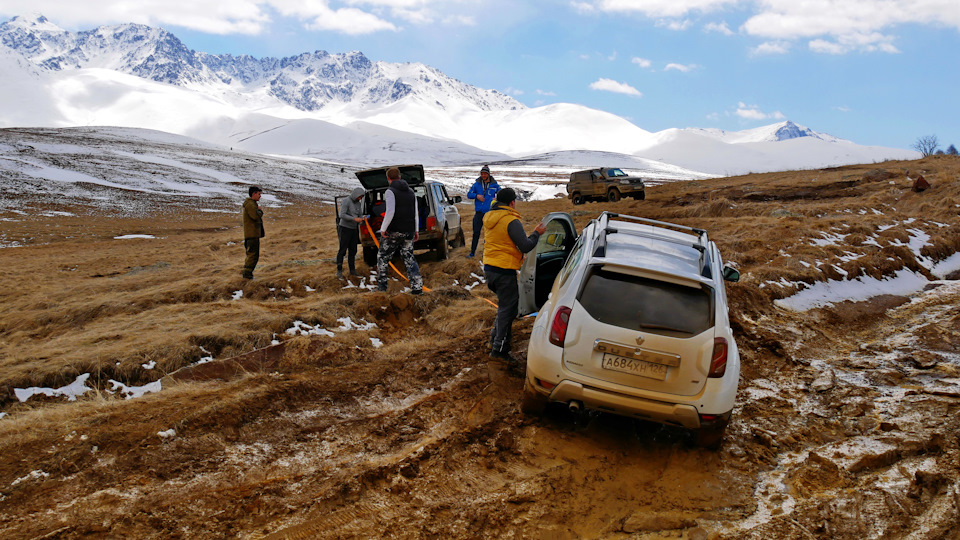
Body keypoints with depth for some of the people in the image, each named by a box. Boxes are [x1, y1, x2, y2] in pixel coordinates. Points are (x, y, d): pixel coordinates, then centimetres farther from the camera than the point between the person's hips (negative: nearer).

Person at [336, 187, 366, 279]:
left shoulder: (358, 204, 10)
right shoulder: (346, 201, -13)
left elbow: (360, 215, 12)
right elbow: (342, 215, -20)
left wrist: (363, 218, -11)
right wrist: (354, 219, -26)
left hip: (354, 229, 7)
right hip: (345, 229, -7)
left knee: (353, 251, 10)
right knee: (342, 250, -5)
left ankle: (352, 270, 17)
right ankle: (339, 271, 0)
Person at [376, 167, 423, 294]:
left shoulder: (390, 191, -8)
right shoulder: (411, 192, 12)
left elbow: (390, 212, -21)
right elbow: (416, 213, 13)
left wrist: (383, 228, -15)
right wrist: (416, 230, 19)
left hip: (393, 231, -6)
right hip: (408, 231, 6)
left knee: (382, 257, 9)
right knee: (409, 258, 11)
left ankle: (381, 285, 11)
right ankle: (417, 286, 1)